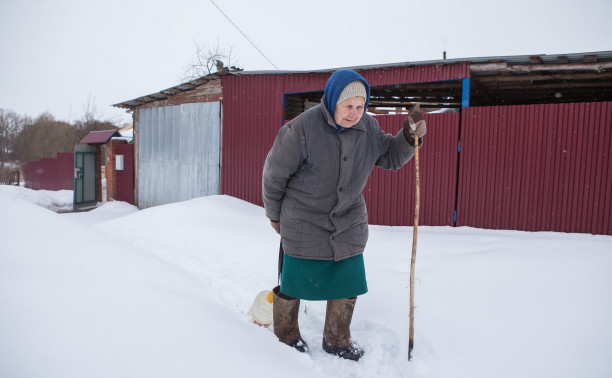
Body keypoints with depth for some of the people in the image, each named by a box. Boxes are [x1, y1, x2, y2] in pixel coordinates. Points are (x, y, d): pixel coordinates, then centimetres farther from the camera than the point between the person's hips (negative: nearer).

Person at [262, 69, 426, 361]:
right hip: (304, 224, -4)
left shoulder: (368, 128, -4)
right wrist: (274, 215, 2)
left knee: (348, 285, 12)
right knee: (293, 284, 10)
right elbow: (274, 174, -10)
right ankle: (286, 338, 36)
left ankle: (336, 341, 35)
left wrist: (410, 136, -9)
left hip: (349, 223, 5)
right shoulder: (301, 129, -20)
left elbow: (391, 157, 11)